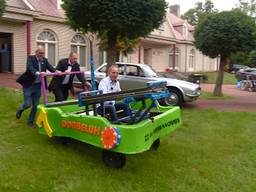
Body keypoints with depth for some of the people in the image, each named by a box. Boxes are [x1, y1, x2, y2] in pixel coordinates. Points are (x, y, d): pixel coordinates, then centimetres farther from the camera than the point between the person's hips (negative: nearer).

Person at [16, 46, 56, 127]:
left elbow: (50, 67, -10)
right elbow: (30, 68, -28)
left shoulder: (45, 60, 4)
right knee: (28, 104, -2)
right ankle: (20, 110, 32)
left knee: (35, 105, 9)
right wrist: (38, 73, -48)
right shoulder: (30, 58, -11)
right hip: (28, 85, -4)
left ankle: (30, 121, 26)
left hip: (38, 86, 4)